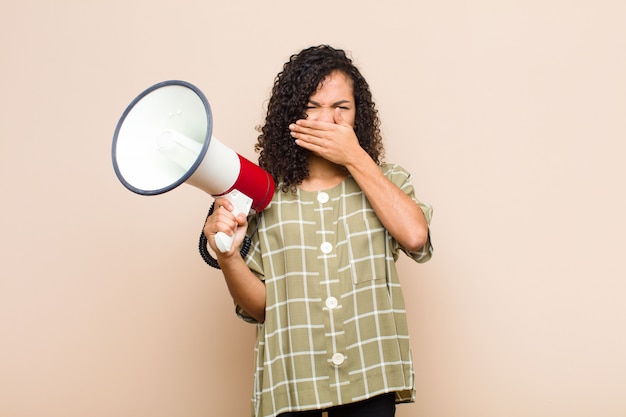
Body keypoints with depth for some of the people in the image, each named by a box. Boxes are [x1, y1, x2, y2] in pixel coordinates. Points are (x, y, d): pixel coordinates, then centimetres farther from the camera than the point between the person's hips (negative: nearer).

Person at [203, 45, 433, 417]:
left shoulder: (387, 181, 5)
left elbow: (415, 236, -16)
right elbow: (258, 306, 0)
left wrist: (356, 158, -12)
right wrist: (229, 258, -20)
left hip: (368, 377, 1)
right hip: (291, 378, 0)